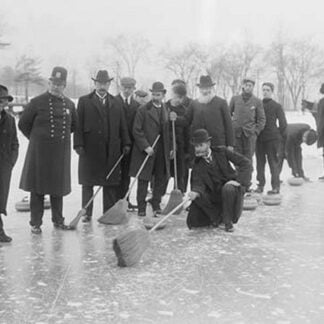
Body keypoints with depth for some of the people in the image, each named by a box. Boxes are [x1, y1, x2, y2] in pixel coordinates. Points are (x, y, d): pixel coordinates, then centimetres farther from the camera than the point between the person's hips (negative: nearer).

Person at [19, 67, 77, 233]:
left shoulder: (69, 104, 6)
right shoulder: (37, 102, -7)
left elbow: (73, 126, 22)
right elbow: (23, 124, 1)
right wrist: (37, 139, 6)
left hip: (61, 152, 4)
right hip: (39, 152, -4)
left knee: (58, 188, 12)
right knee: (37, 188, 2)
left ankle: (58, 220, 24)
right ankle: (35, 223, 11)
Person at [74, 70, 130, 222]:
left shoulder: (116, 103, 13)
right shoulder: (84, 101, 4)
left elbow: (122, 126, 11)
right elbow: (78, 125, -2)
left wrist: (126, 144, 4)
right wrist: (78, 144, -10)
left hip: (111, 151, 2)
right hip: (90, 150, -2)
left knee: (110, 184, 4)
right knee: (87, 183, 4)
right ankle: (87, 213, 13)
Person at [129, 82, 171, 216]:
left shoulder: (167, 110, 10)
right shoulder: (143, 110, -4)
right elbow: (136, 131, -7)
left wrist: (171, 148, 8)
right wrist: (145, 146, -15)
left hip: (162, 151, 4)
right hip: (145, 150, -4)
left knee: (162, 179, 6)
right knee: (143, 180, 2)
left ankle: (156, 204, 21)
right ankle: (141, 208, 11)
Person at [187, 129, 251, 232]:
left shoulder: (221, 151, -7)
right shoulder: (197, 165, -1)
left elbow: (246, 162, -10)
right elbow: (198, 184, -14)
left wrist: (238, 180, -23)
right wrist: (195, 192, -38)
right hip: (214, 195, 3)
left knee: (228, 189, -39)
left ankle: (228, 221, -17)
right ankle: (218, 217, 11)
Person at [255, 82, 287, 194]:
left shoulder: (277, 106, 0)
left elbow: (283, 123, 2)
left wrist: (280, 136, 0)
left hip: (272, 138, -4)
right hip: (259, 138, 4)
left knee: (273, 162, -3)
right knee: (260, 162, 6)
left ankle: (276, 186, 2)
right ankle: (260, 184, 13)